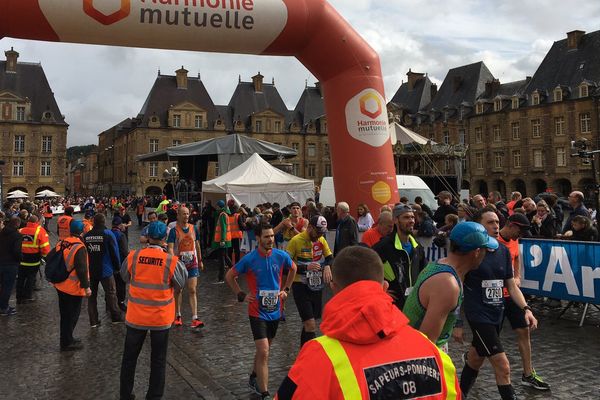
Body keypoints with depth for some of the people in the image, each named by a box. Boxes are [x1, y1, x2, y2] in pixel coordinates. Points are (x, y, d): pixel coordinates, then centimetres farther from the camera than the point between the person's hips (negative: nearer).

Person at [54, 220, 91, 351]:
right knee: (72, 315, 5)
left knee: (65, 314, 18)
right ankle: (67, 343, 11)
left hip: (60, 285, 7)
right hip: (73, 287, -7)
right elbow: (82, 269, -24)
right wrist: (86, 287, -17)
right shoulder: (79, 248, -21)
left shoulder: (61, 243, 2)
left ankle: (67, 339, 30)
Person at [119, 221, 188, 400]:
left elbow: (125, 277, 7)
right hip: (161, 317, -1)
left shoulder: (133, 256, -11)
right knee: (158, 360, 13)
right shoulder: (171, 261, -17)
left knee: (130, 357, 18)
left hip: (136, 316, 2)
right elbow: (180, 284, -1)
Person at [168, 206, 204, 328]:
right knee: (178, 290, 11)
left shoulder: (194, 229, 4)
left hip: (192, 263, 2)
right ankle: (178, 316, 26)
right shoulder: (174, 231, -9)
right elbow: (170, 248, -18)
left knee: (192, 290, -5)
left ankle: (195, 319, -9)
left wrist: (200, 261, 20)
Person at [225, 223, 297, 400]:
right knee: (263, 352, -11)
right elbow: (229, 276, -1)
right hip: (258, 311, -4)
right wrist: (241, 295, -6)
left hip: (275, 311, 4)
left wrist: (285, 289, 9)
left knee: (264, 349, 20)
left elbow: (293, 269, 15)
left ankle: (254, 378, 42)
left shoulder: (282, 256, -8)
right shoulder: (249, 259, -16)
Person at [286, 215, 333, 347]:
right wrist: (305, 268, -24)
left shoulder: (321, 240, 2)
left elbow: (330, 257, 14)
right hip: (300, 286, -6)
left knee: (311, 321, 16)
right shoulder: (296, 241, -15)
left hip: (316, 285, 6)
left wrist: (327, 266, -8)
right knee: (310, 325, -12)